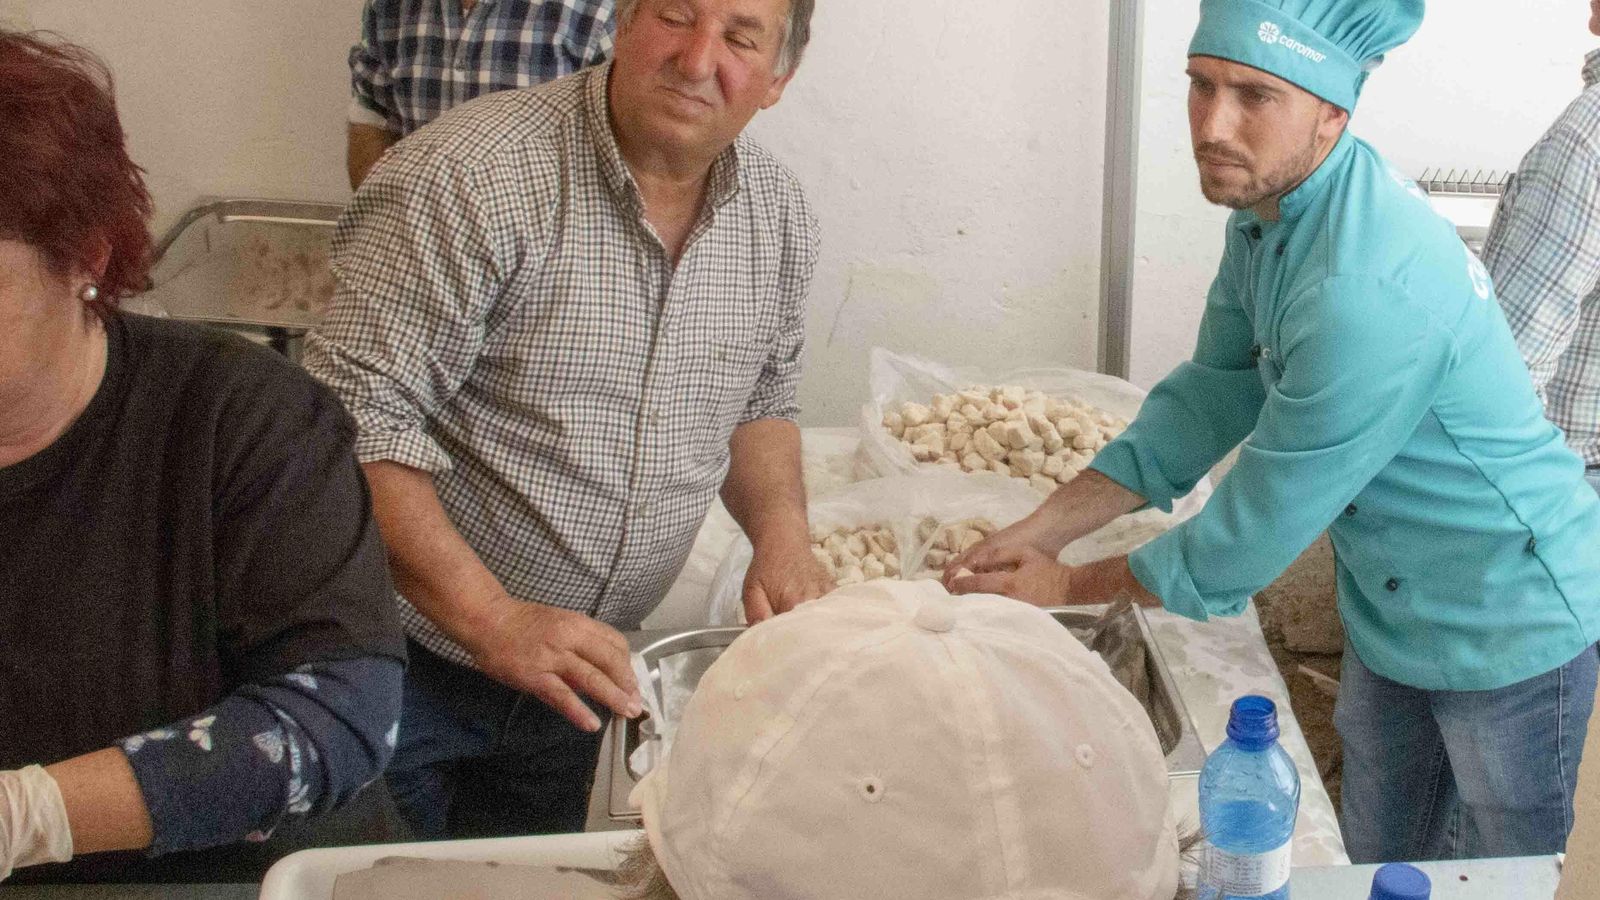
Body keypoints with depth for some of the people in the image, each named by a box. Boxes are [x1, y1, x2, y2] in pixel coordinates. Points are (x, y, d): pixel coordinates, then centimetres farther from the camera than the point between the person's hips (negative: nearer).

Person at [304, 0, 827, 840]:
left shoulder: (777, 216, 0)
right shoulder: (471, 174, -22)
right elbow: (355, 421, -24)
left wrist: (782, 534, -6)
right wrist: (492, 619, -30)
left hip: (575, 671, 6)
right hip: (410, 658, -6)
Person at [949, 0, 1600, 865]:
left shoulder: (1371, 292, -35)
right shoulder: (1269, 206, -5)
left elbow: (1254, 531, -27)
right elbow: (1210, 399, 3)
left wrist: (1071, 586, -13)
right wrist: (1041, 529, -5)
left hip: (1508, 623, -9)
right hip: (1394, 615, 9)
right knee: (1376, 867, 23)